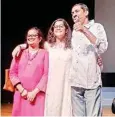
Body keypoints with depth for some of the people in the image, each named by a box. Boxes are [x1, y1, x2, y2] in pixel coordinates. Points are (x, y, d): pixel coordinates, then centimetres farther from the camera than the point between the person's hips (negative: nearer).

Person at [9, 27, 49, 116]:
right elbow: (12, 72, 7)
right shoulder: (20, 53, 12)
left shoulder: (45, 53, 3)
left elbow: (46, 74, -5)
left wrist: (34, 92, -10)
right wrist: (21, 90, -5)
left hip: (38, 95, -3)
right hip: (21, 94, 3)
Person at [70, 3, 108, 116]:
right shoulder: (73, 32, 18)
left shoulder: (96, 27, 5)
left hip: (91, 81, -4)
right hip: (75, 82, 4)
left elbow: (103, 48, -10)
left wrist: (84, 30, -14)